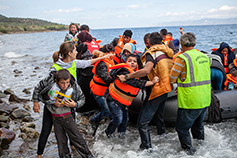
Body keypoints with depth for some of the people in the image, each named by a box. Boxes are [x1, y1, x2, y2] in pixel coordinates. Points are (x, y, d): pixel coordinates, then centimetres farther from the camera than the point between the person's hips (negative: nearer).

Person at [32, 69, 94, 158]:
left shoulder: (74, 87, -16)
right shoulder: (50, 81, -18)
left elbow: (82, 99, -2)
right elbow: (37, 88, -1)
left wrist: (75, 104, -22)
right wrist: (36, 102, 5)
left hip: (67, 116, -1)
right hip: (55, 118, 1)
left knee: (77, 139, 0)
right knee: (61, 142, 6)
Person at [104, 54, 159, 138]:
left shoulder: (137, 72, -1)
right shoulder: (124, 72, -30)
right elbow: (135, 83, -41)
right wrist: (152, 82, -42)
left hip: (124, 102, 8)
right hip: (113, 99, -8)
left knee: (125, 119, 12)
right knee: (118, 119, -10)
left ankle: (121, 132, 37)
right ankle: (109, 132, 17)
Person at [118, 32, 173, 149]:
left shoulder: (152, 52, -13)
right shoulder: (168, 52, 12)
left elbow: (146, 70, -31)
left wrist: (127, 76, -27)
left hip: (157, 90, -9)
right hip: (166, 88, 9)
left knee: (142, 122, -6)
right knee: (158, 116, 29)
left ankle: (147, 147, -3)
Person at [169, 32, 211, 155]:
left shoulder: (182, 58, -14)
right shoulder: (204, 56, 8)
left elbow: (171, 79, -11)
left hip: (190, 102, -8)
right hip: (205, 100, 8)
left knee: (182, 128, 9)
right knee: (198, 125, 28)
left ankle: (189, 151, 16)